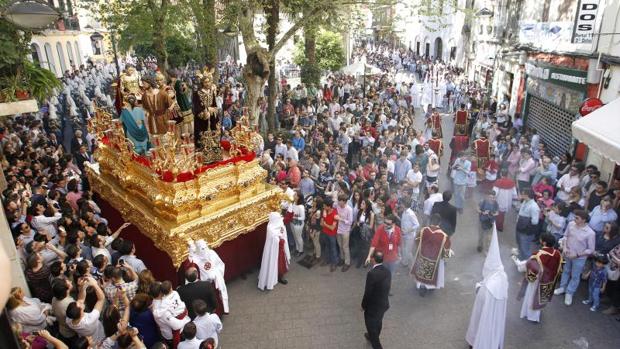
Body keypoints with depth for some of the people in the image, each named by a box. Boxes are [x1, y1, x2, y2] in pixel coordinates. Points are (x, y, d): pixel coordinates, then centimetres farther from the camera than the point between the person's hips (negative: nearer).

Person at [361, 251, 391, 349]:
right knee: (378, 323, 31)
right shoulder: (387, 271, -9)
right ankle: (373, 337, 55)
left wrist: (363, 305, -7)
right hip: (384, 304, 8)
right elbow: (387, 287, 3)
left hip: (373, 306, -8)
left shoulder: (372, 274, -32)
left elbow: (368, 292, -23)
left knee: (371, 326, 15)